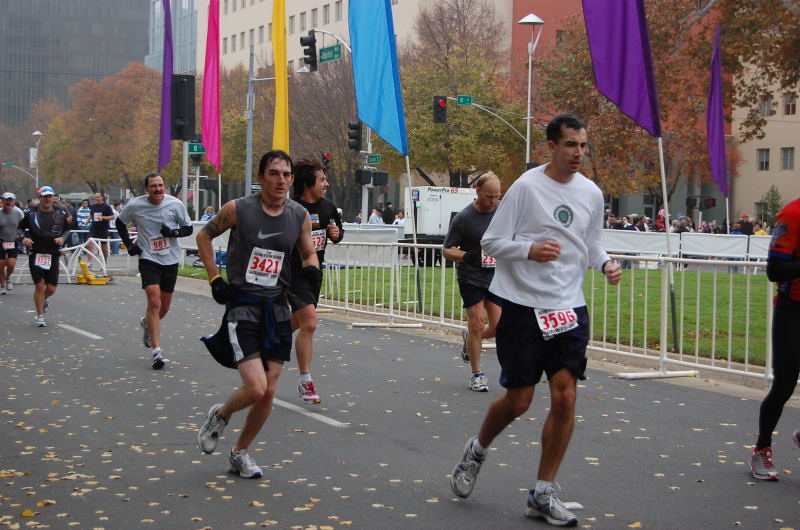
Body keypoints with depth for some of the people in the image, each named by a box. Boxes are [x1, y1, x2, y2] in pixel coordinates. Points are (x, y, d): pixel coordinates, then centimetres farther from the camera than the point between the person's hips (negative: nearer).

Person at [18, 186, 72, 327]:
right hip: (36, 254, -2)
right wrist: (24, 238, -9)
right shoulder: (31, 213, -1)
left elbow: (68, 229, 14)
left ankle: (43, 300, 38)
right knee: (39, 285, -6)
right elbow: (21, 227, 11)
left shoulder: (60, 213, 2)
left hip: (53, 256, 2)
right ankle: (40, 316, 7)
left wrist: (63, 238, -6)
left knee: (51, 288, 2)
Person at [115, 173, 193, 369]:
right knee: (154, 300, -19)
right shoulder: (135, 205, -6)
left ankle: (147, 324, 48)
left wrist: (174, 232, -17)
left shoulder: (175, 204, -6)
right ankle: (157, 351, -18)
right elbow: (120, 222, 13)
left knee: (164, 306, 13)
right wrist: (129, 244, 3)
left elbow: (188, 228, 3)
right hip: (148, 259, -2)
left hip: (170, 260, 3)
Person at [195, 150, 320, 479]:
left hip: (277, 309, 4)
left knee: (268, 393, 6)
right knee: (255, 388, -16)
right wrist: (214, 279, -1)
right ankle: (220, 415, 17)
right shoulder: (237, 210, -9)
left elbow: (308, 253, 15)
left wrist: (311, 267, -9)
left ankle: (240, 453, 27)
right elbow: (204, 236, 7)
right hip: (242, 307, -4)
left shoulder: (299, 216, 1)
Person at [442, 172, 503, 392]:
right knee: (477, 324, -8)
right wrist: (466, 256, -25)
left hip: (497, 278, 4)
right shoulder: (463, 218, -9)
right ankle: (476, 374, 7)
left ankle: (468, 338, 35)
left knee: (498, 328, 1)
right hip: (471, 279, -4)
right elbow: (447, 250, -7)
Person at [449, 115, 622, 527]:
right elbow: (491, 242, -7)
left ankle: (542, 495, 8)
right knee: (518, 400, 1)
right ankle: (477, 449, 34)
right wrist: (530, 250, -24)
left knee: (565, 398, -4)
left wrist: (606, 264, -1)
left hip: (570, 308, 4)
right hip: (522, 306, -4)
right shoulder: (526, 186, -8)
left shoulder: (591, 193, 8)